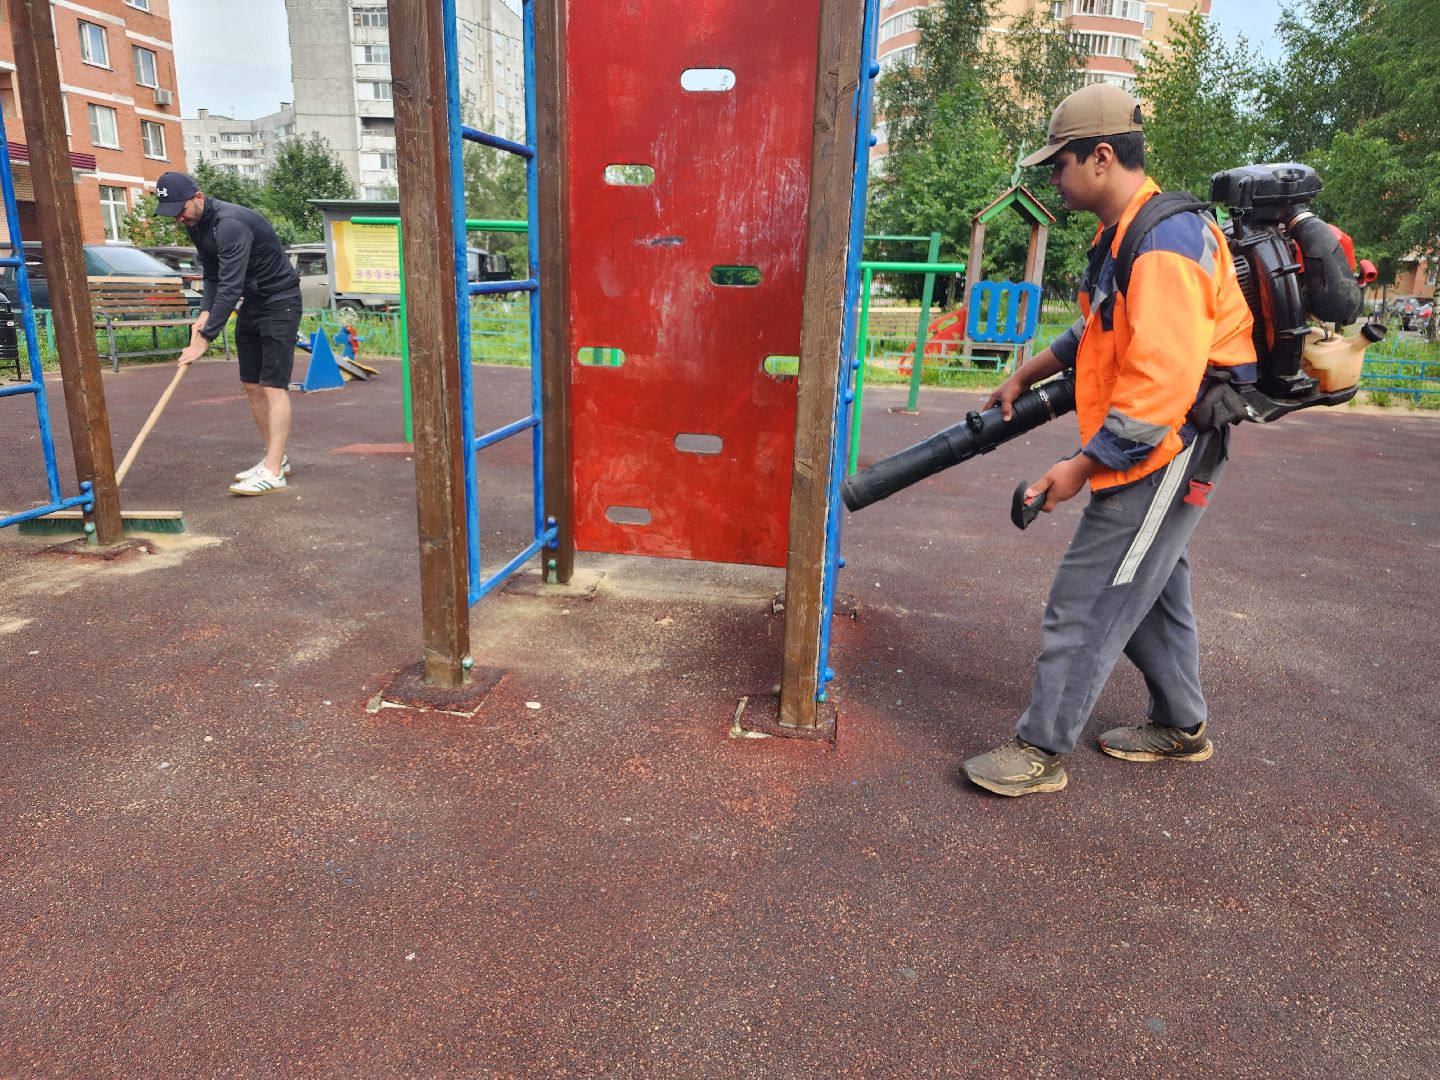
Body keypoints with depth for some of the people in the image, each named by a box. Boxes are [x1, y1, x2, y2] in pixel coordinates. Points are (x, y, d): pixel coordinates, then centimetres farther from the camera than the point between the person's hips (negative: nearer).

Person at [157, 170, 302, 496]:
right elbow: (213, 277, 11)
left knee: (273, 385, -15)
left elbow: (230, 287, -31)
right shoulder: (196, 225, 4)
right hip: (251, 303, 9)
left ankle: (273, 473, -18)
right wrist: (204, 314, -6)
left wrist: (205, 338, -31)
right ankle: (276, 458, 15)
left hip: (279, 301, -9)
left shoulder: (230, 224, -26)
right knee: (251, 385, 7)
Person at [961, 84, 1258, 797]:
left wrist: (1083, 466, -25)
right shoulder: (1123, 235, 12)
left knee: (1085, 604, -6)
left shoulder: (1165, 242, -22)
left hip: (1167, 451, -11)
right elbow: (1100, 333, 27)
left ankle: (1041, 751, 6)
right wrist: (1024, 378, 26)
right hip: (1152, 450, 11)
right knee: (1148, 589, 21)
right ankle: (1181, 727, 38)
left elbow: (1162, 379, -29)